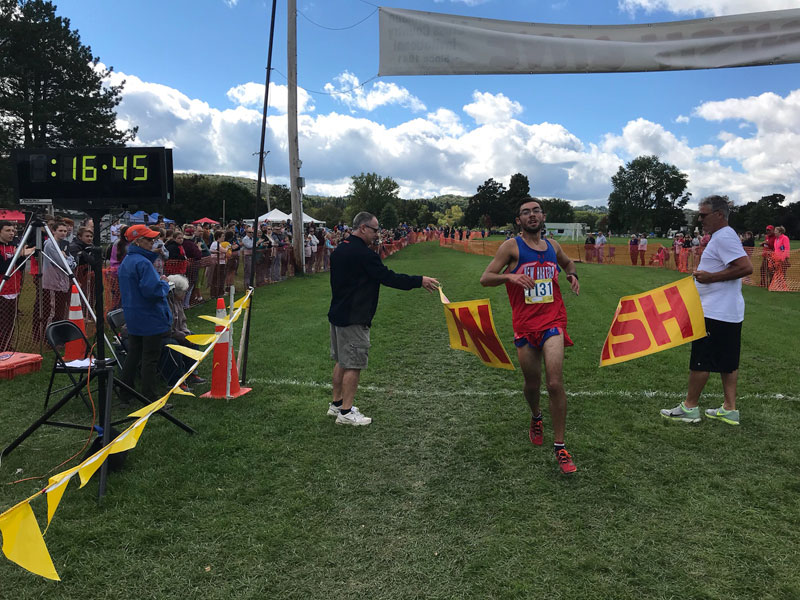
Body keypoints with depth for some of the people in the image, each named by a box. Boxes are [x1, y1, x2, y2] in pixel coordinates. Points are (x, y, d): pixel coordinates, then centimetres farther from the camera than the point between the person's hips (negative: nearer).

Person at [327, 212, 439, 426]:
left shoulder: (339, 250, 10)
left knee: (341, 361, 19)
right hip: (354, 319, -10)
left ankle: (336, 404, 29)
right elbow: (388, 277, -19)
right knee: (354, 365, -1)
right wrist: (419, 281, -14)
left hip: (338, 314, 10)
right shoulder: (363, 254, -19)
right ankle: (345, 412, 5)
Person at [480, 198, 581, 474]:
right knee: (532, 384, 11)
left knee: (555, 383, -12)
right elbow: (485, 278, -5)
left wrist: (572, 274, 11)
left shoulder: (553, 245, 11)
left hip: (552, 321, 1)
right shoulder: (512, 246, -1)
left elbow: (567, 262, 33)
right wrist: (510, 276, -23)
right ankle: (536, 418, 46)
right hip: (525, 326, -1)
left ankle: (559, 447, 0)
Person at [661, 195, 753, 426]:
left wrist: (711, 277, -22)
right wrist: (707, 275, 13)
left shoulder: (724, 237, -16)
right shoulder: (722, 236, 16)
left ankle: (690, 407, 7)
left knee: (700, 361, -2)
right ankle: (729, 409, 18)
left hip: (715, 313, -11)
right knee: (728, 363, 12)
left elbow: (746, 267, -26)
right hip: (729, 312, 11)